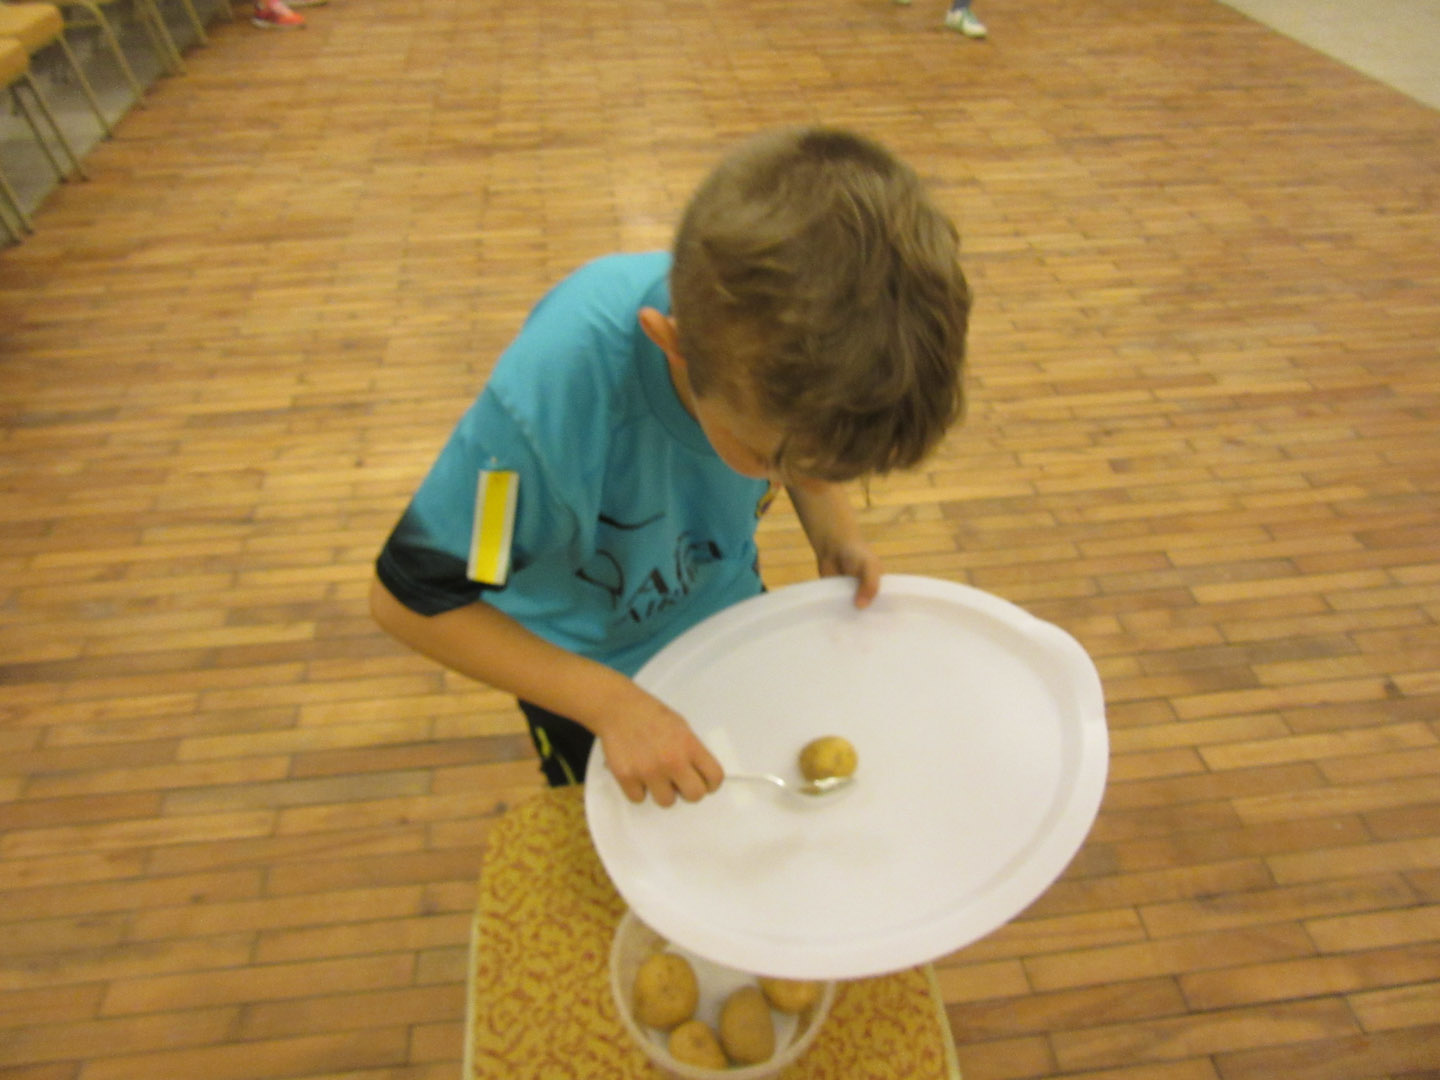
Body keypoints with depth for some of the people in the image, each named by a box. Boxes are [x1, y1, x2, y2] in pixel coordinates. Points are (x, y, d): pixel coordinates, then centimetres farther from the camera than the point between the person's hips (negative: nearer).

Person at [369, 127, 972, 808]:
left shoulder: (788, 321, -28)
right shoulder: (551, 395, -44)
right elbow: (408, 597, -30)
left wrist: (830, 523, -22)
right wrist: (612, 703, -33)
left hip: (728, 606, 4)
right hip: (586, 662, -3)